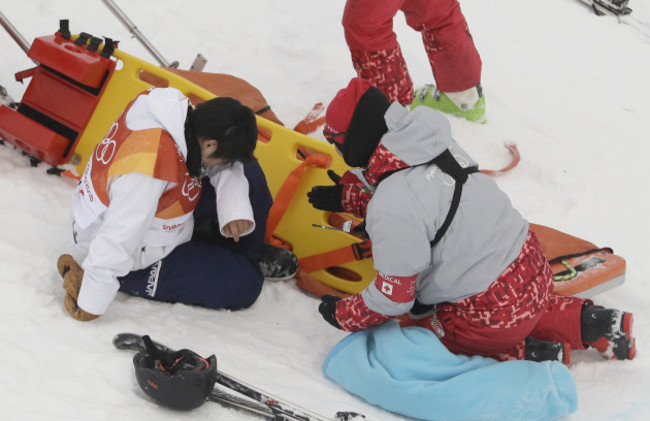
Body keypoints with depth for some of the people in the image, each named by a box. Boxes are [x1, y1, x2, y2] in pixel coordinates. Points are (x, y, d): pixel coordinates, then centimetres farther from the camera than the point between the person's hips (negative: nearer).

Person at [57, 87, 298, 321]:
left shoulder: (180, 113, -15)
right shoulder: (148, 167, -41)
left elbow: (227, 166, 0)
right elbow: (117, 240, -38)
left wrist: (234, 207, -16)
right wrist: (90, 306, -33)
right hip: (140, 258, -9)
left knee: (248, 173, 5)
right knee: (243, 286, -12)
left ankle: (249, 253, 24)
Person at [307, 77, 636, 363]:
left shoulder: (391, 211, -24)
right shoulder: (434, 143, 1)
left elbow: (395, 297, -16)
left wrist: (344, 315, 2)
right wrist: (347, 197, 27)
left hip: (495, 313, -9)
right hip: (533, 268, 9)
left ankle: (530, 356, 2)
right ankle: (588, 322, 19)